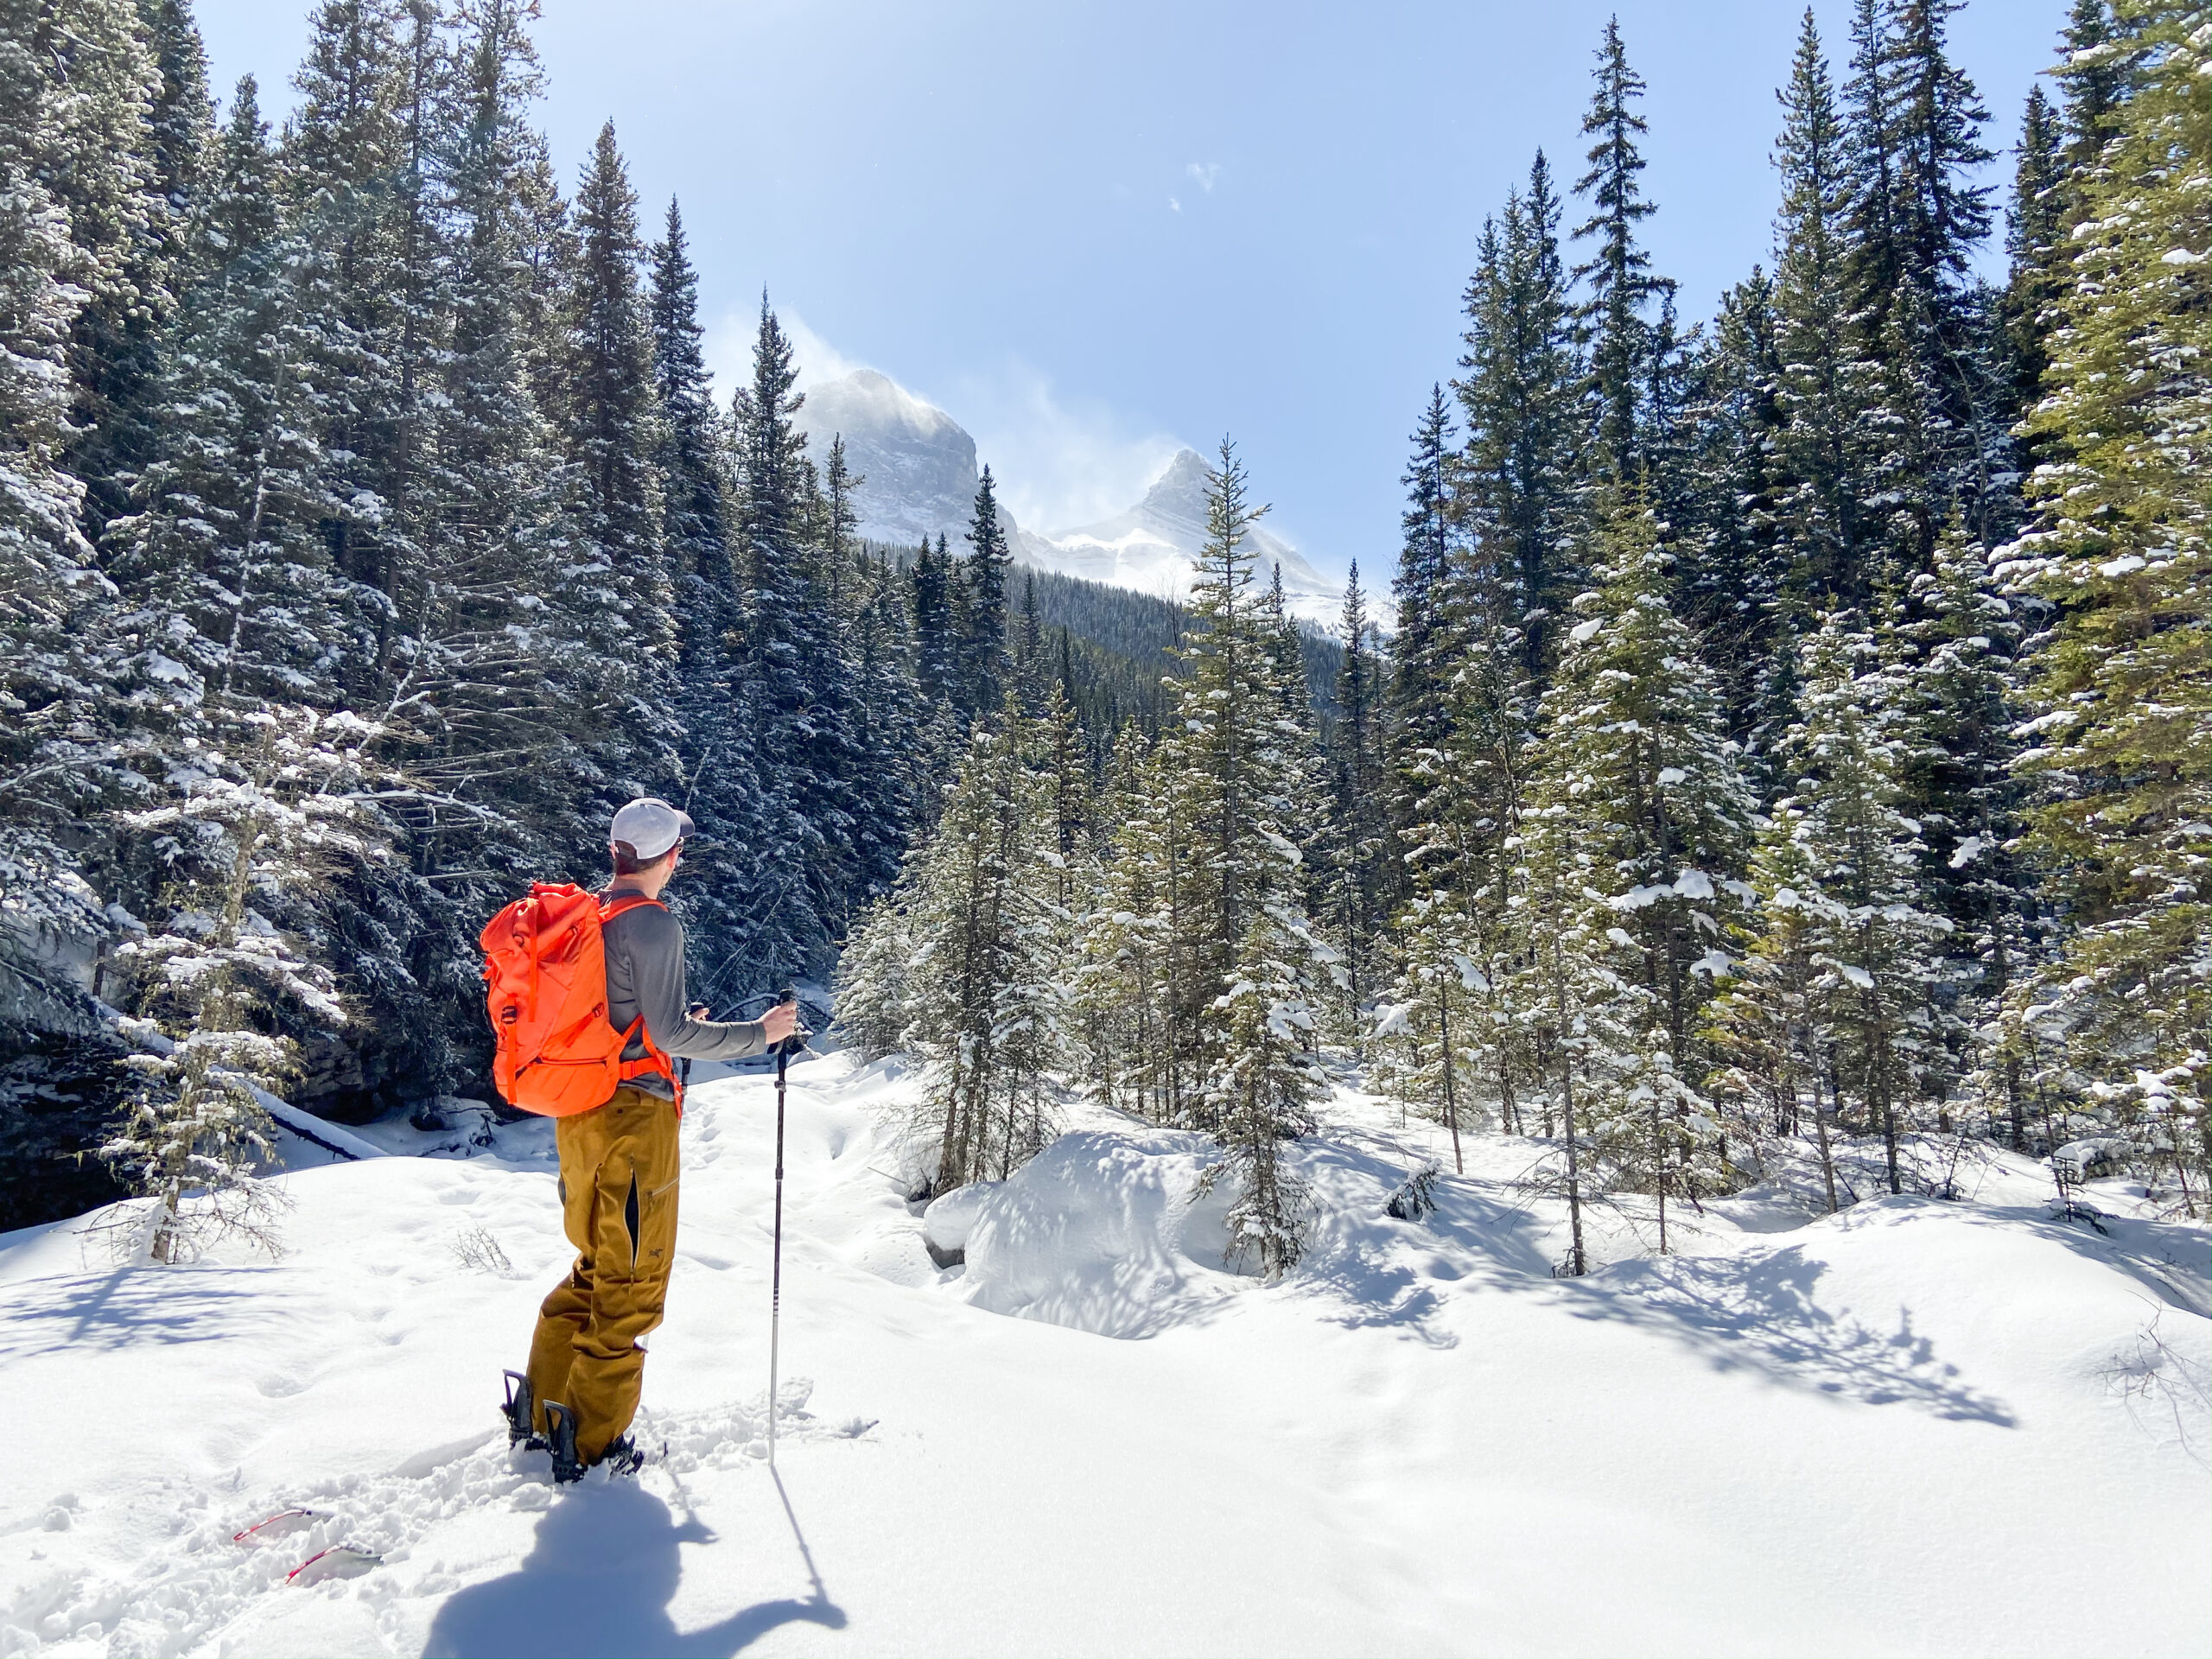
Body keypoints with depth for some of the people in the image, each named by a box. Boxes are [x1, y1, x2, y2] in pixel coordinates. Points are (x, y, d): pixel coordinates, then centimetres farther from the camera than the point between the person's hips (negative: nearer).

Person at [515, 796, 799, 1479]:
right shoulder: (654, 926, -16)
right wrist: (759, 1033, -10)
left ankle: (541, 1408, 29)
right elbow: (671, 1033, -19)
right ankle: (593, 1443, 10)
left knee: (595, 1266, 23)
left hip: (577, 1112, 8)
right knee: (631, 1283, 3)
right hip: (634, 1115, -8)